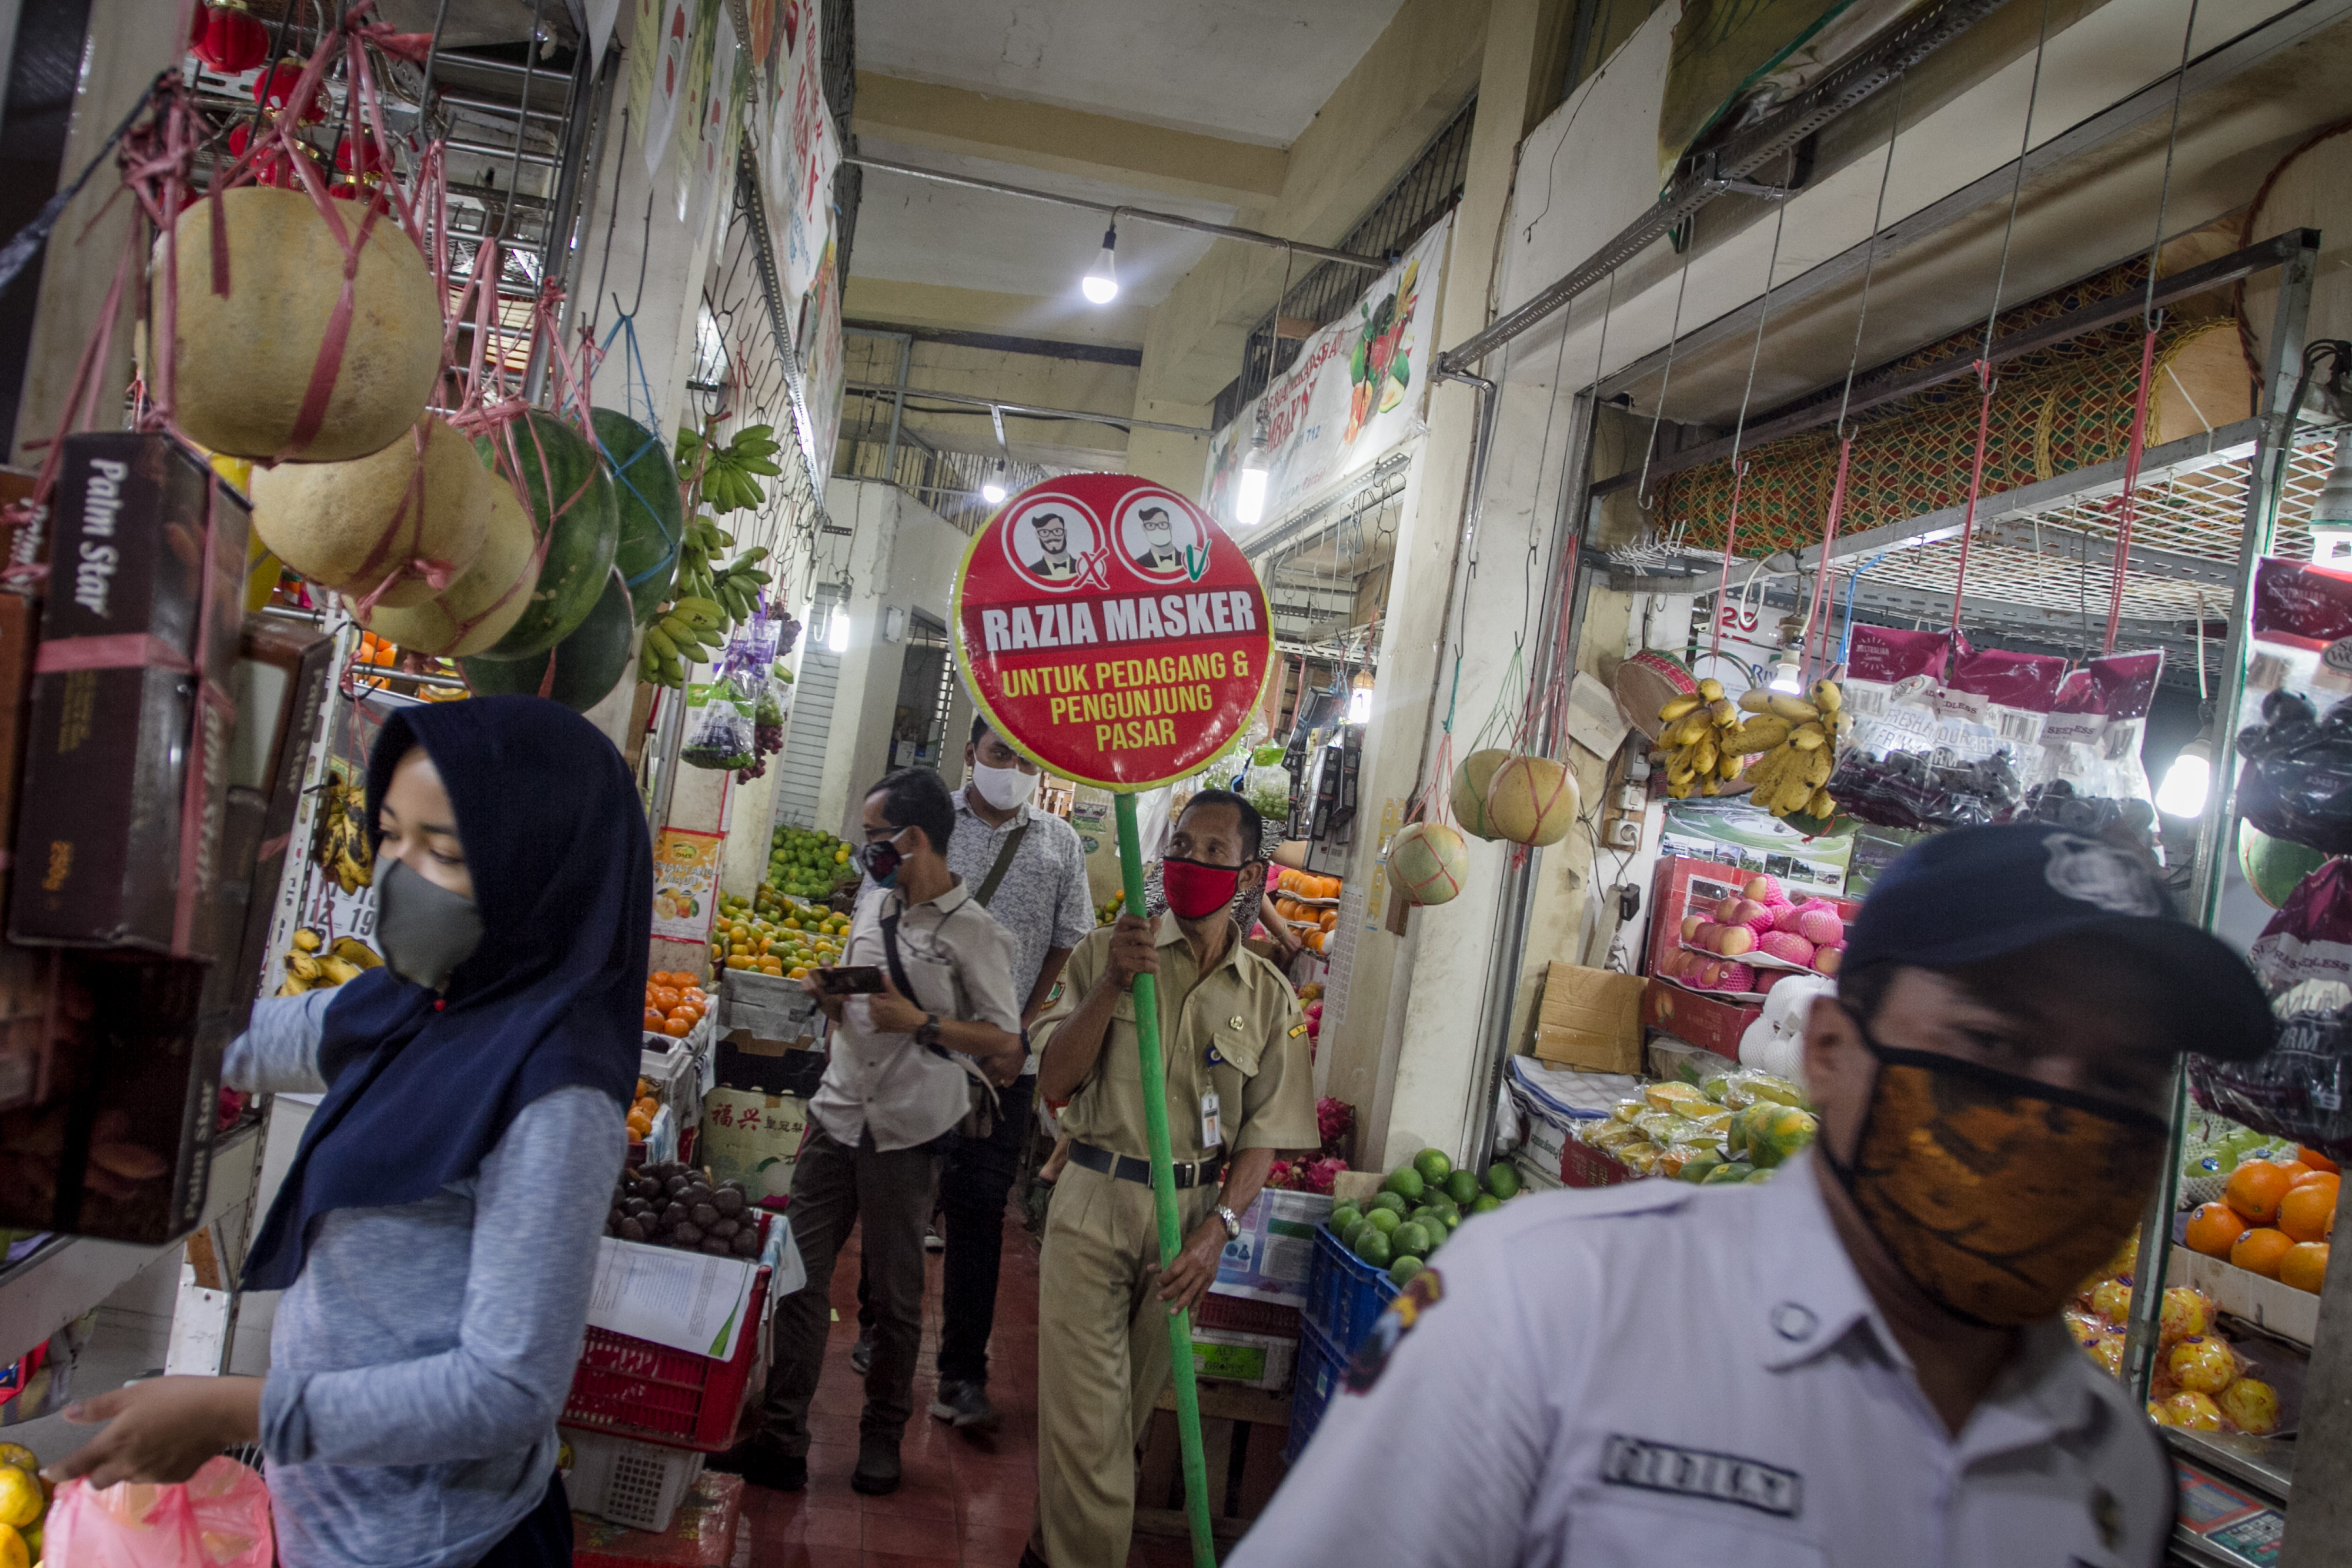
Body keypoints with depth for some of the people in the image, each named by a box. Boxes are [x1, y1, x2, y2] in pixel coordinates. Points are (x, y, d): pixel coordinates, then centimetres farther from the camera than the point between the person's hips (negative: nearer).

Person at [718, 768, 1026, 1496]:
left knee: (896, 1296, 9)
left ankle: (882, 1437, 26)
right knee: (800, 1276, 6)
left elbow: (1007, 1047, -12)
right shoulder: (874, 903, 10)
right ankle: (781, 1441, 15)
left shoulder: (973, 934, -12)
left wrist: (921, 1024, -22)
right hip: (836, 1115, 6)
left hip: (906, 1134, -6)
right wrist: (827, 995, -1)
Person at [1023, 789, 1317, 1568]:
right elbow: (1055, 1083, -8)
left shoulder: (1269, 996, 2)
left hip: (1192, 1213, 2)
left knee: (1131, 1401, 14)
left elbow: (1263, 1133, 1)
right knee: (1086, 1410, -4)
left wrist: (1217, 1228, -13)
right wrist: (1113, 984, -19)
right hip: (1094, 1202, -2)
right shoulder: (1106, 952, -2)